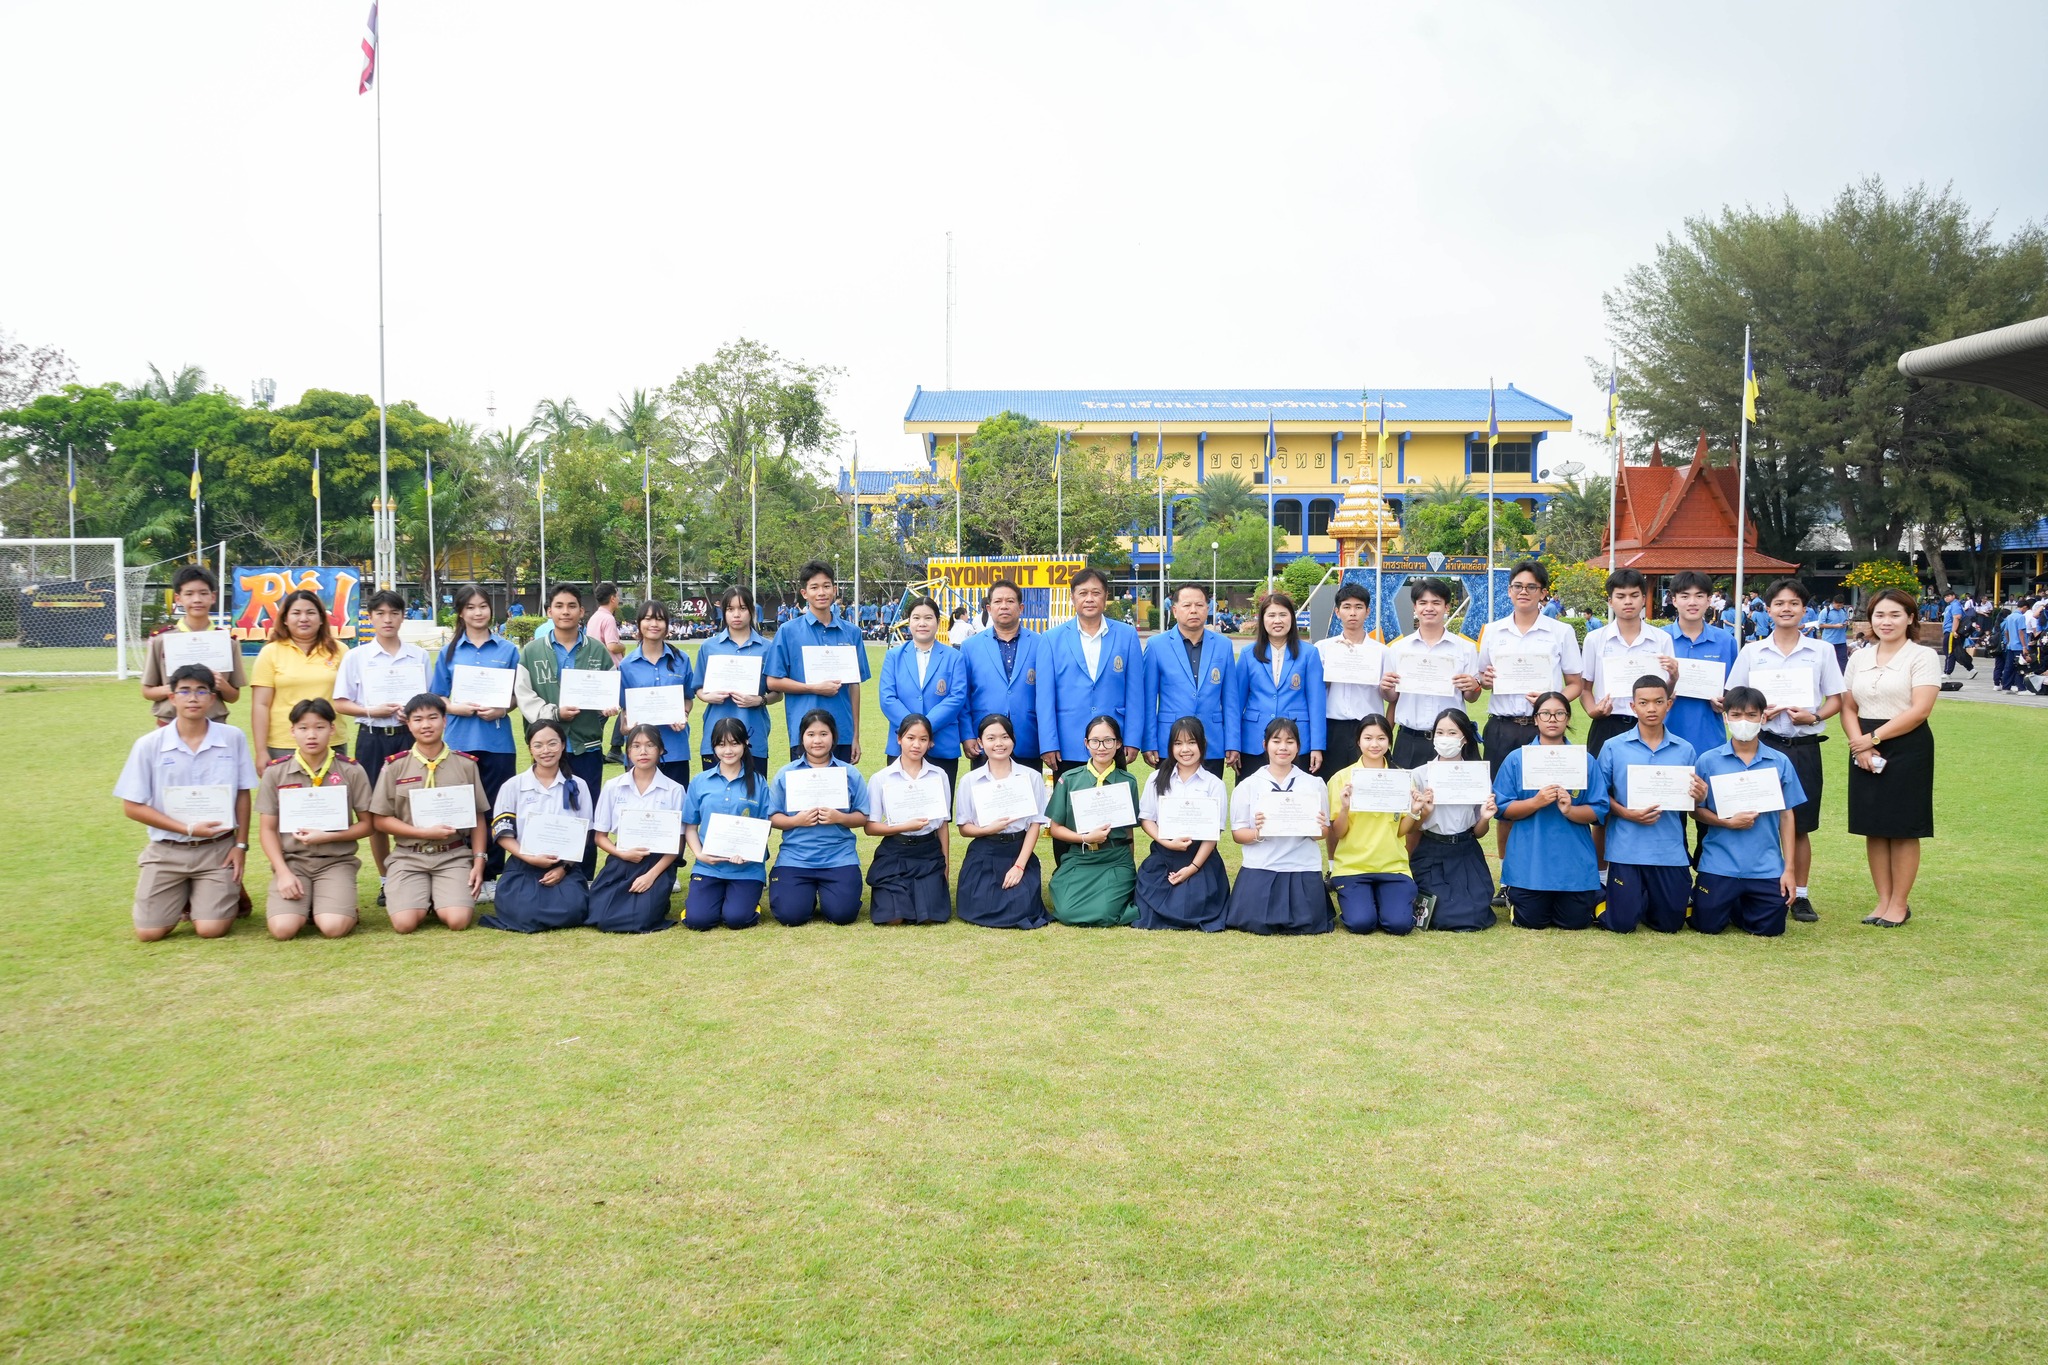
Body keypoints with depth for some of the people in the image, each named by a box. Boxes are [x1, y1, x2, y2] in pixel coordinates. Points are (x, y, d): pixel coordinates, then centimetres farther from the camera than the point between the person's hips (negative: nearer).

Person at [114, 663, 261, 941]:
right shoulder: (149, 745, -6)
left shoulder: (233, 738, -4)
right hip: (167, 850, 1)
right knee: (149, 933, -4)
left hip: (218, 848, -1)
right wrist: (188, 829, -13)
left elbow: (243, 794, 4)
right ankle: (182, 896, 27)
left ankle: (229, 889, 23)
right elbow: (132, 807, -4)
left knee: (211, 929, -11)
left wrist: (241, 845, -2)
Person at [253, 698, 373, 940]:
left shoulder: (351, 771, -2)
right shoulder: (275, 772, 1)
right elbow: (267, 830, 4)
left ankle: (343, 906, 11)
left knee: (333, 927, -25)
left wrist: (327, 837, -14)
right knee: (282, 928, -22)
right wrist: (283, 872, -9)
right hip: (292, 861, 1)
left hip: (336, 861, -1)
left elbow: (366, 825, 3)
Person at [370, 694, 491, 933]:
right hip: (408, 856, 0)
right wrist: (425, 832, -12)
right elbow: (381, 820, 1)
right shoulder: (395, 766, 1)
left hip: (454, 855, 0)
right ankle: (424, 901, 15)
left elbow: (478, 817, 7)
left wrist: (478, 862, -2)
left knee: (458, 920, -21)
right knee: (404, 923, -20)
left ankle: (441, 902, 14)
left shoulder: (465, 764, 3)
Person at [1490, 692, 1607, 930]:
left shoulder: (1585, 761, 1)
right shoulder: (1516, 759, -1)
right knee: (1531, 921, 1)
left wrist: (1570, 810, -20)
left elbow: (1599, 811, -1)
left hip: (1574, 861, 1)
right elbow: (1503, 808, -3)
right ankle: (1514, 896, 34)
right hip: (1529, 860, -1)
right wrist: (1536, 802, -19)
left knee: (1575, 921, 3)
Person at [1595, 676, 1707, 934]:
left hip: (1670, 851, 2)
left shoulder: (1685, 751, 5)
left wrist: (1699, 797, -13)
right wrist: (1626, 813, -15)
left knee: (1670, 924, 7)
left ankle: (1647, 899, 38)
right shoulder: (1613, 747, -1)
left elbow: (1689, 803, 10)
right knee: (1622, 923, -4)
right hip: (1626, 849, -2)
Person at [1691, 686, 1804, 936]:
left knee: (1769, 929, 1)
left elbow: (1786, 816, 4)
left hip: (1766, 867, 1)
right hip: (1719, 865, -1)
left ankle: (1740, 905, 33)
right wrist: (1729, 822, -17)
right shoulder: (1708, 761, -3)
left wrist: (1788, 869, 1)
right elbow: (1696, 810, 2)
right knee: (1708, 925, -1)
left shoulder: (1780, 763, 1)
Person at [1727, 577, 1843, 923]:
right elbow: (1732, 701, 6)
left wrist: (1814, 716, -13)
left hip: (1803, 748, 0)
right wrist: (1756, 713, -13)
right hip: (1763, 745, 0)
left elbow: (1835, 700, 6)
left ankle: (1799, 894, 15)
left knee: (1800, 825, 6)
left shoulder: (1821, 651, 5)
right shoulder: (1751, 651, 4)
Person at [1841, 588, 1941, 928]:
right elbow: (1847, 708, 9)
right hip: (1865, 751, 5)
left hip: (1907, 748, -5)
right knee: (1873, 829, 7)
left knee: (1903, 830, 1)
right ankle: (1883, 900, 17)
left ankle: (1900, 903, 11)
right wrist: (1859, 743, -8)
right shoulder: (1859, 658, 11)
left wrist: (1874, 738, -14)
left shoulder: (1922, 656, -4)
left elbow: (1920, 710, -13)